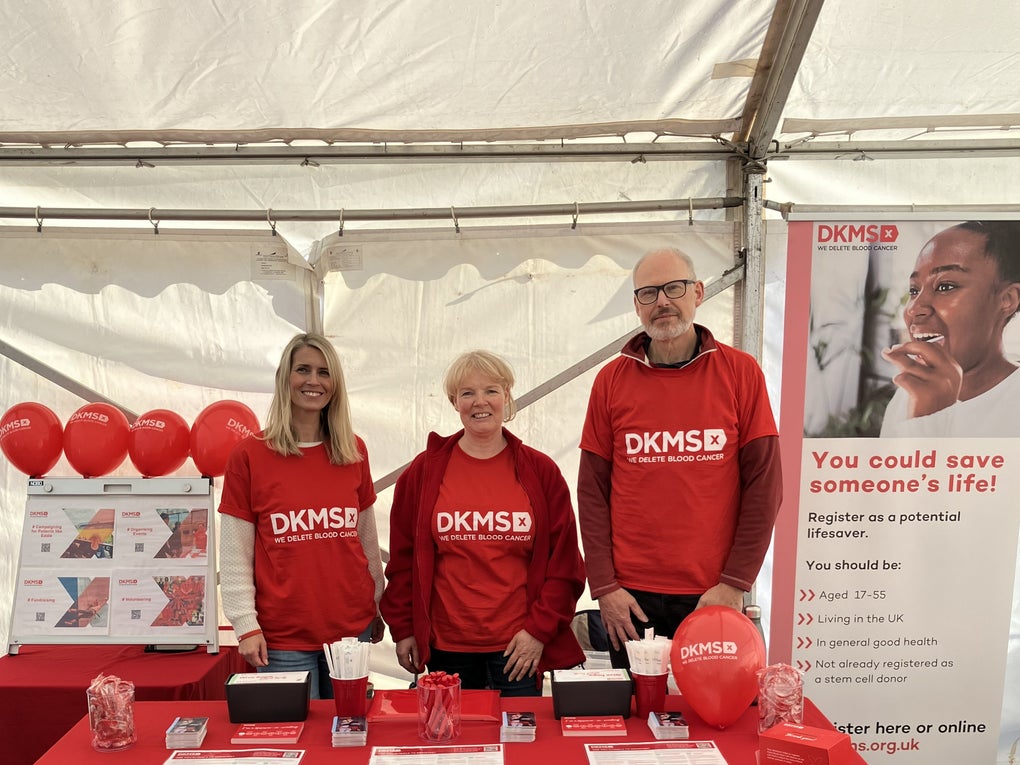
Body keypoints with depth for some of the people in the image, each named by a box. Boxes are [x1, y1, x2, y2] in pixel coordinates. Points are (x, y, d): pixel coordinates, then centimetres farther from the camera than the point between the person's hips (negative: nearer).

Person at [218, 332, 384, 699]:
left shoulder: (354, 451, 4)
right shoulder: (249, 455, -5)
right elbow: (234, 555, -4)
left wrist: (376, 606, 13)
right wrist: (246, 625, -8)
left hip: (353, 628, 3)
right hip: (283, 637, -3)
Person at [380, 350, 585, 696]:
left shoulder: (541, 471, 1)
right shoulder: (423, 472, 2)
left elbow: (565, 560, 1)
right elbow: (402, 558, 6)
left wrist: (540, 629, -4)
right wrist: (403, 628, 4)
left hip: (521, 648, 0)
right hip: (446, 647, 1)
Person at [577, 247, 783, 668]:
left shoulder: (740, 372, -1)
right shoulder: (611, 380, 2)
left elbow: (764, 483, -2)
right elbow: (592, 490, 1)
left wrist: (735, 583, -7)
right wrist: (603, 586, -4)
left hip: (715, 596, 0)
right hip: (630, 598, 1)